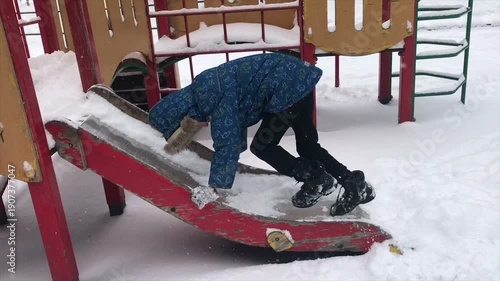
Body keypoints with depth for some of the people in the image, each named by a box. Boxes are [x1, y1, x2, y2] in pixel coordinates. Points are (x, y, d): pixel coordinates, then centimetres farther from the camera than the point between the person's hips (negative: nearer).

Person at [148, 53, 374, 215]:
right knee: (308, 146, 16)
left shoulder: (216, 98, -21)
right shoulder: (201, 91, 10)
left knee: (261, 147, 1)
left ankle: (317, 180, 6)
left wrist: (216, 188, -13)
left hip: (288, 88, -10)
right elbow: (236, 125, 23)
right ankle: (355, 184, 18)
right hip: (299, 79, 10)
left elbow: (227, 143, -21)